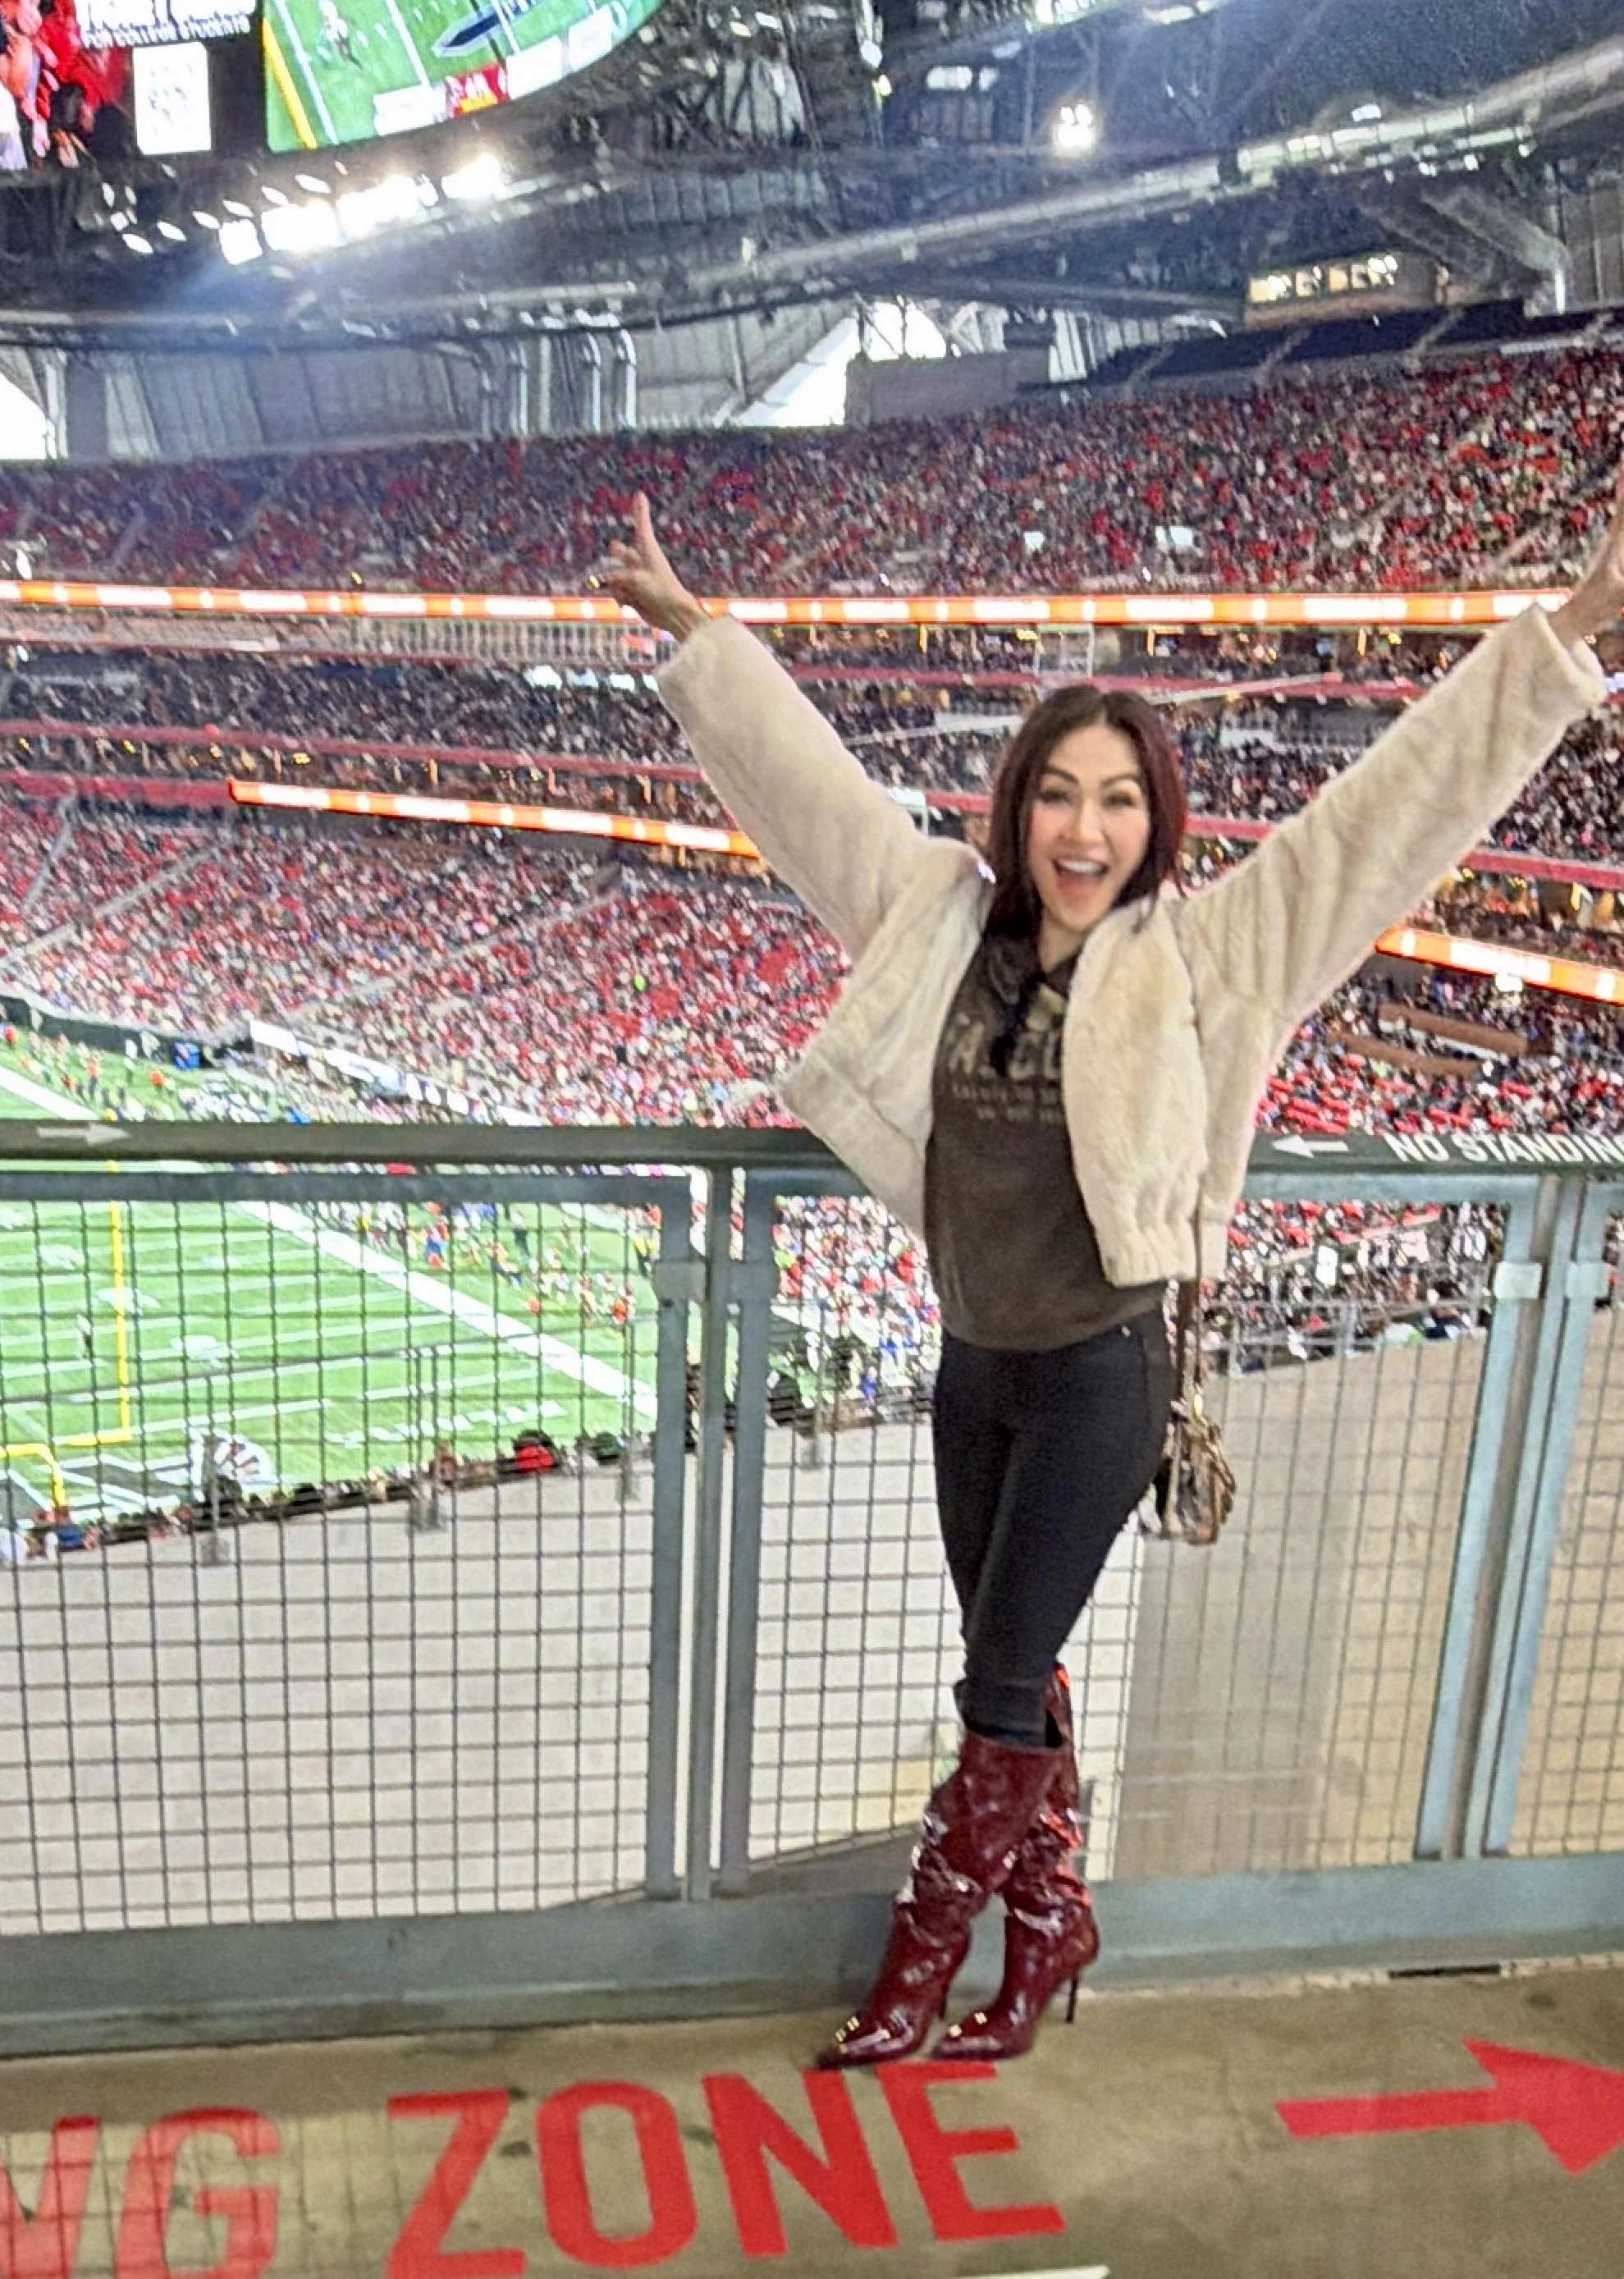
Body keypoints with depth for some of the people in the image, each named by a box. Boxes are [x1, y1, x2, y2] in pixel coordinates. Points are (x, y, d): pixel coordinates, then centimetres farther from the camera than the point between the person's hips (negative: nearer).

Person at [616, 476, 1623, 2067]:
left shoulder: (1203, 955, -10)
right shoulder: (942, 916, 0)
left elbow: (1391, 806, -13)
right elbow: (806, 772, 8)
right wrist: (691, 630, 14)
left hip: (1100, 1374, -5)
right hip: (972, 1366, 5)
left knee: (1004, 1685, 6)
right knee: (1013, 1678, 18)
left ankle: (923, 1962, 26)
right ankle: (1049, 1927, 39)